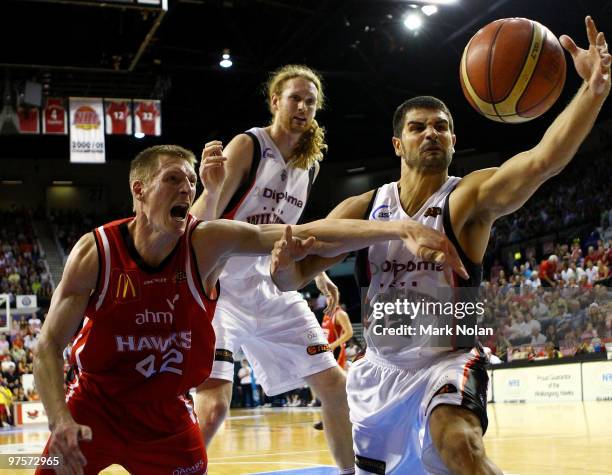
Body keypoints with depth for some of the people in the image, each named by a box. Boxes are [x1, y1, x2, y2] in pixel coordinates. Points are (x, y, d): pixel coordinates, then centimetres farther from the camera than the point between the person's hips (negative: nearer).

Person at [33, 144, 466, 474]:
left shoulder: (208, 243, -17)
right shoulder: (95, 251, -19)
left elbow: (308, 234, -26)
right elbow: (49, 347, -14)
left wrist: (402, 230, -36)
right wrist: (60, 420, -30)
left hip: (167, 413, 1)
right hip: (94, 405, -1)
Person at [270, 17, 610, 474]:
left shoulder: (471, 196, -11)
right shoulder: (362, 209, -1)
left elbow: (544, 159, -29)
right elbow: (294, 278, -2)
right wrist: (285, 262, -27)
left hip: (448, 362, -4)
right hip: (380, 369, 5)